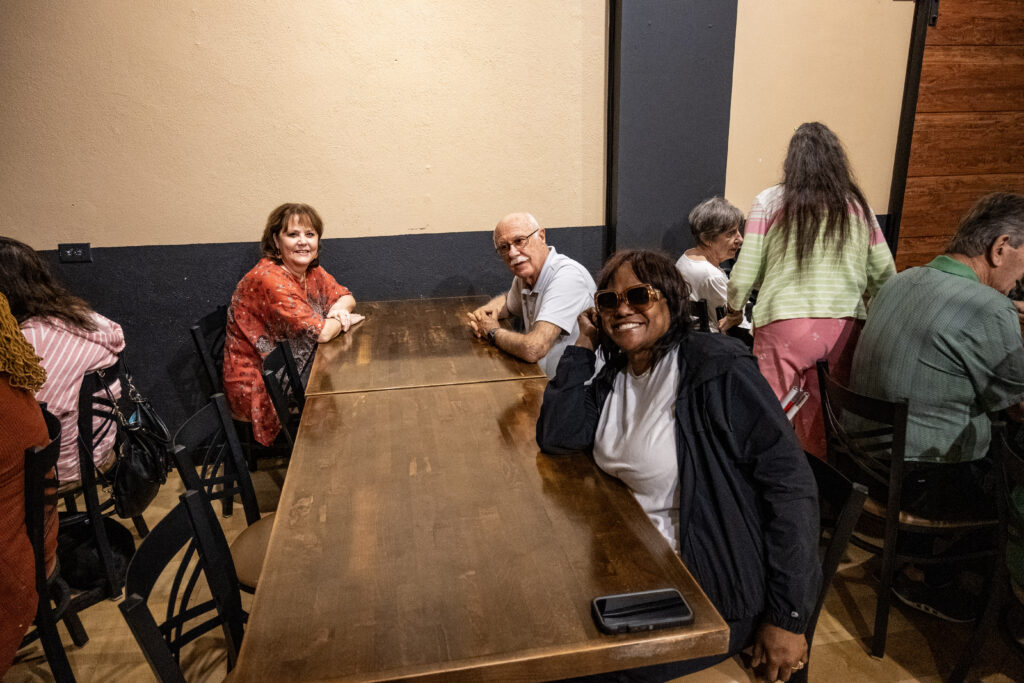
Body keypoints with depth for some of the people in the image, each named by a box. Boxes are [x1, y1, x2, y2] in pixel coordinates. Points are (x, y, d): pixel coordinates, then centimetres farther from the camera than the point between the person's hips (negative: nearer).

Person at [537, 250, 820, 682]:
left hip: (714, 588, -6)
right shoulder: (615, 377, 4)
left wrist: (787, 619, -18)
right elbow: (556, 436, -8)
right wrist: (584, 345, -5)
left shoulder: (717, 368, -18)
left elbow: (791, 484, -20)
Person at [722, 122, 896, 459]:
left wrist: (734, 311, 18)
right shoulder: (858, 206, 11)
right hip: (844, 328, 3)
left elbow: (743, 275, -1)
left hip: (783, 324, -3)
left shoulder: (769, 202, 3)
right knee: (825, 436, 9)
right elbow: (885, 276, 14)